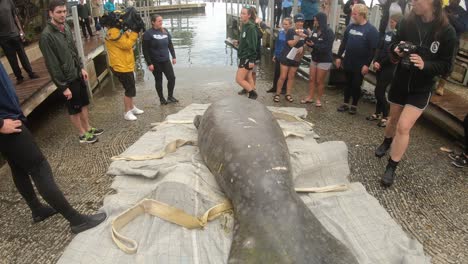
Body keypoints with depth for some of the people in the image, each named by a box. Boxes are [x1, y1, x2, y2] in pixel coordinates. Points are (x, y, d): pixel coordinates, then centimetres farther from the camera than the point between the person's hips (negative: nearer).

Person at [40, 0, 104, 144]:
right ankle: (82, 135, 24)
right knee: (75, 109, 8)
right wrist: (63, 86, -19)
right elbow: (52, 65, -20)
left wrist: (81, 67, 11)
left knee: (84, 103, 19)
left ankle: (88, 128, 36)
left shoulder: (66, 27, 2)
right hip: (67, 79, -7)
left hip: (77, 74, 7)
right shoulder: (46, 36, -21)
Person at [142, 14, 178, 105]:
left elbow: (170, 44, 14)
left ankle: (170, 96, 22)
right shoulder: (148, 33, -10)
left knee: (172, 78, 2)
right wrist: (149, 63, -15)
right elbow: (145, 50, -12)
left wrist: (173, 56, 10)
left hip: (166, 60, 5)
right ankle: (162, 99, 21)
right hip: (155, 62, -4)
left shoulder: (165, 31, 5)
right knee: (158, 80, 6)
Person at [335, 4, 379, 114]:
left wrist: (367, 64, -18)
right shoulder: (350, 26, 5)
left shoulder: (371, 30, -11)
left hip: (360, 65, -4)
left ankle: (354, 105, 19)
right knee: (348, 83, 13)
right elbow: (344, 42, 13)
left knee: (356, 85, 5)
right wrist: (339, 56, 8)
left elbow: (373, 49, -13)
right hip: (348, 62, 4)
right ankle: (346, 104, 25)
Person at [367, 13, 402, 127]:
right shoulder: (388, 33, 12)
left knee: (378, 92, -7)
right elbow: (380, 48, 8)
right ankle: (378, 113, 25)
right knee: (380, 91, 12)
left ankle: (386, 116, 6)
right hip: (380, 66, 7)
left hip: (389, 68, -7)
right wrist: (376, 61, -6)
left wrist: (380, 63, -9)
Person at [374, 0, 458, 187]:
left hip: (421, 89, -3)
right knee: (394, 119, 20)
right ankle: (386, 142, 51)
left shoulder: (447, 32, -13)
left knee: (403, 126, -10)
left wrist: (425, 65, -28)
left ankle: (391, 168, 5)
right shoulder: (407, 22, -8)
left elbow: (446, 66, -10)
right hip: (399, 82, 3)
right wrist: (397, 51, -17)